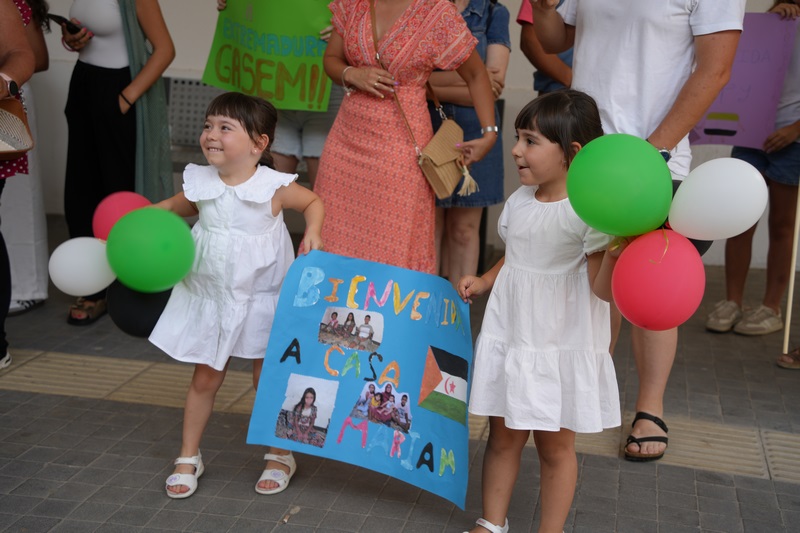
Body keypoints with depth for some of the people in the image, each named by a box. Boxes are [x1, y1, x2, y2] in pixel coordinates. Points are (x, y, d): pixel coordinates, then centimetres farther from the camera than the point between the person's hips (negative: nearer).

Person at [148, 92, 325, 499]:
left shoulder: (273, 187, -16)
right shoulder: (199, 183, -6)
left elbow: (314, 202, 1)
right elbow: (176, 206, 15)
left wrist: (312, 233, -16)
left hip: (261, 301, -3)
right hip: (210, 300, 3)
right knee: (204, 380, 13)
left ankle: (281, 456, 30)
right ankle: (188, 458, 30)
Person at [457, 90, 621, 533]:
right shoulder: (519, 201, 4)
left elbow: (602, 289, -19)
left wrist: (615, 253, -37)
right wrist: (483, 282, 7)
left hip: (562, 348, -6)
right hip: (509, 337, 6)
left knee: (555, 446, 10)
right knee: (503, 436, 15)